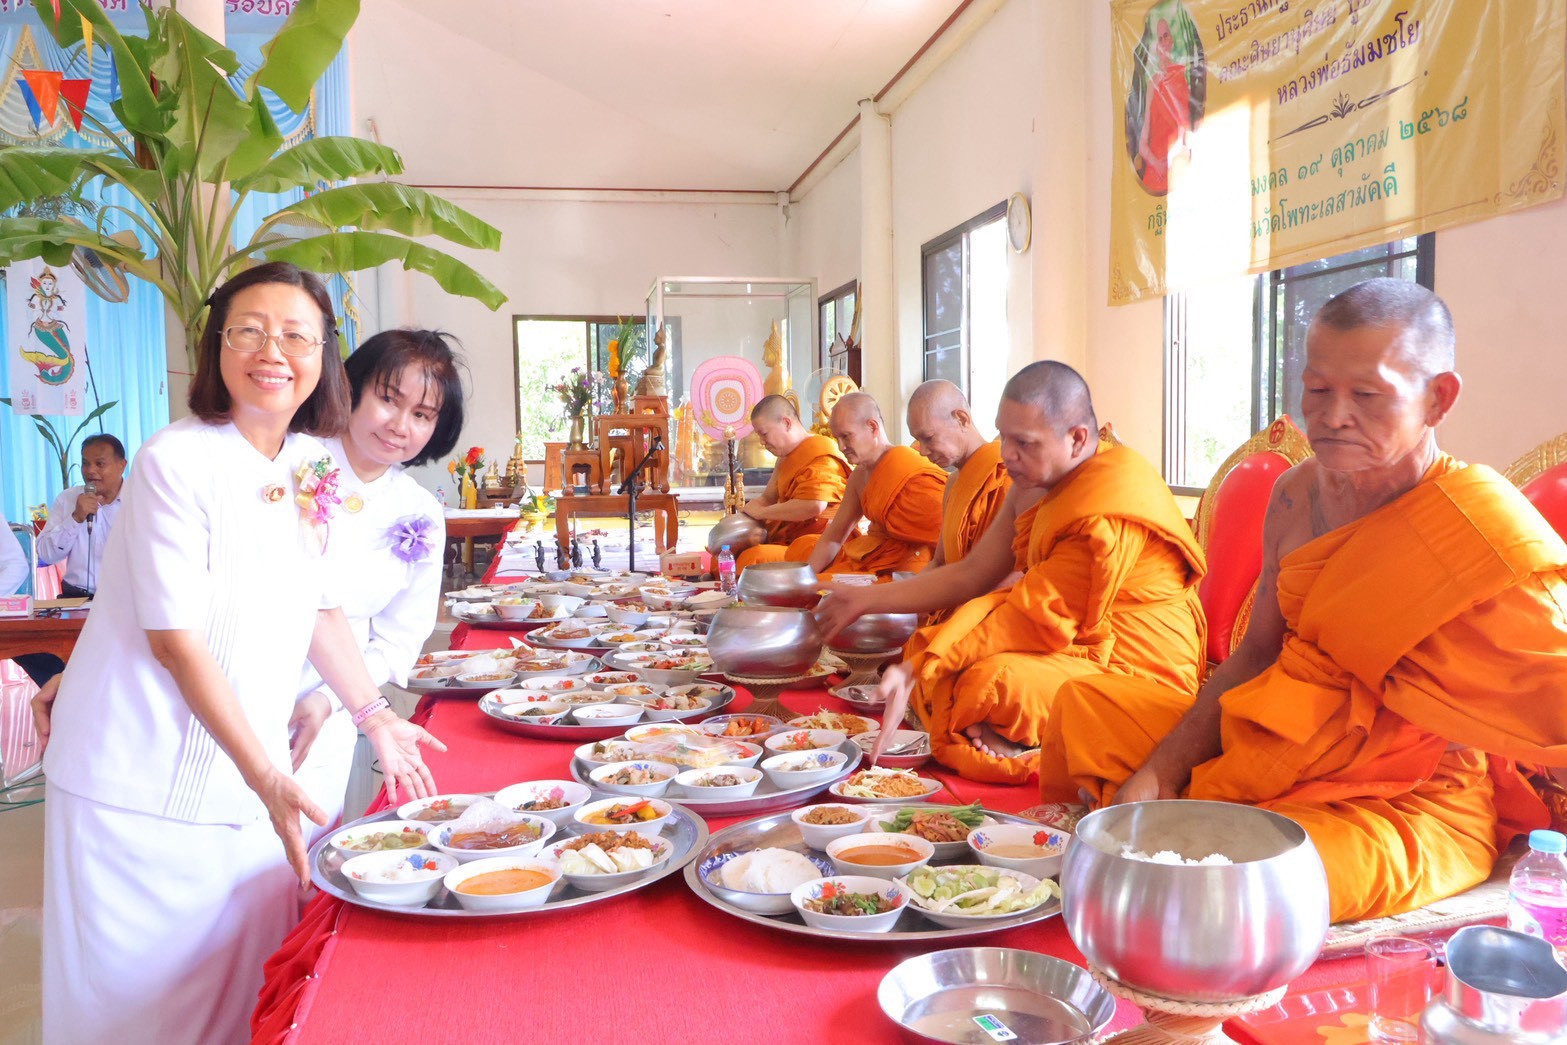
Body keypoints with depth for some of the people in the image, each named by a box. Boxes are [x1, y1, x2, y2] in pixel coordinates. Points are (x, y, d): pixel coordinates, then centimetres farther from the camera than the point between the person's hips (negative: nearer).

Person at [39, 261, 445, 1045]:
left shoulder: (312, 466, 3)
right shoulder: (176, 461, -16)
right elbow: (176, 639, -17)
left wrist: (376, 718, 11)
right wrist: (266, 776, -19)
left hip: (249, 776, 6)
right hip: (141, 785, -5)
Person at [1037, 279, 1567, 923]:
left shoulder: (1486, 527, -19)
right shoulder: (1298, 495, 0)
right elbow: (1257, 653, 5)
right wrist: (1156, 775, -3)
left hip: (1417, 800, -6)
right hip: (1287, 743, 6)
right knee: (1083, 708, 3)